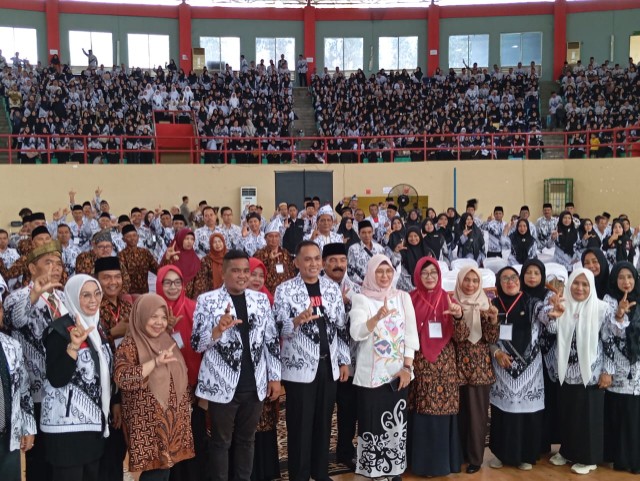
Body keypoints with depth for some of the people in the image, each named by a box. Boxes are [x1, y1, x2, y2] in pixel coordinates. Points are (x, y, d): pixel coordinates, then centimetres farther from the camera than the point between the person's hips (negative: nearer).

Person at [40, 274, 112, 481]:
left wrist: (110, 409, 19)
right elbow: (56, 379, -21)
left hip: (94, 421, 8)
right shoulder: (60, 329, -14)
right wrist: (73, 346, -31)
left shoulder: (95, 326, 9)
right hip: (67, 425, -8)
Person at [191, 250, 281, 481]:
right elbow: (196, 344, -8)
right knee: (221, 441, 11)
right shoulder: (207, 300, -6)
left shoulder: (261, 299, 4)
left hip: (254, 385, 3)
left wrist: (275, 376, 5)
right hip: (221, 385, -3)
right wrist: (218, 329, -26)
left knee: (246, 439, 17)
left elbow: (272, 340, 8)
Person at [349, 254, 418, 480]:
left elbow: (410, 333, 4)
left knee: (397, 424, 8)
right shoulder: (361, 299, -4)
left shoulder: (403, 297, 6)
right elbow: (356, 333, -19)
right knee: (372, 424, 2)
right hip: (371, 374, -3)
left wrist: (407, 366, -5)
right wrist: (378, 317, -36)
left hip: (398, 372, 3)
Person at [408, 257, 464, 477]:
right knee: (421, 414, 3)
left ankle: (444, 460, 19)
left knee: (444, 411, 3)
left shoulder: (448, 300, 3)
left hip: (444, 366, 1)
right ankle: (421, 462, 16)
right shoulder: (411, 300, 1)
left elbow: (459, 336, -3)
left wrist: (458, 317, -21)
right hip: (419, 366, -1)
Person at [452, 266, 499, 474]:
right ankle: (460, 454, 23)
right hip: (458, 365, 0)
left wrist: (493, 319, -19)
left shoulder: (485, 304, 3)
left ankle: (475, 457, 14)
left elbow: (492, 339, -2)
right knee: (461, 410, 8)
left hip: (480, 365, 0)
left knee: (477, 411, 2)